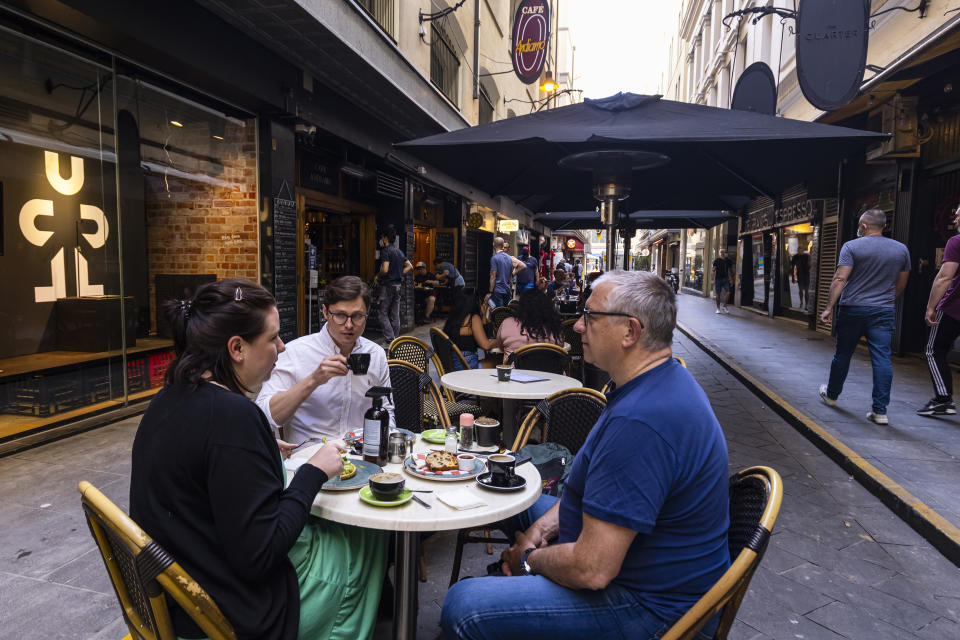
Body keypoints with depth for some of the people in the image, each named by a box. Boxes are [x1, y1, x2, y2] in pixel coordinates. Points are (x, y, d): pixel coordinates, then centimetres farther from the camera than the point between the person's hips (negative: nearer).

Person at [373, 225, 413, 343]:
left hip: (388, 285, -7)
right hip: (398, 285, 8)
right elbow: (410, 267, 15)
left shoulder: (386, 251, -12)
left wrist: (377, 277, -4)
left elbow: (385, 269, -21)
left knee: (383, 314, -3)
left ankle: (389, 340, -11)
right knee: (395, 314, 11)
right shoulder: (399, 251, 13)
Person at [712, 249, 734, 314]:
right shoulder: (717, 261, -2)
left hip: (726, 279, 2)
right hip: (718, 279, -2)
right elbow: (714, 271, -5)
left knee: (728, 293, -13)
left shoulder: (729, 261, 8)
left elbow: (730, 270, 16)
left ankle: (724, 306, 3)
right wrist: (713, 280, -12)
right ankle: (718, 308, 12)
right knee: (718, 294, 1)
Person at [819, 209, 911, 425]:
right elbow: (901, 285, 15)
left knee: (843, 354, 11)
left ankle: (831, 395, 28)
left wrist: (829, 307, -14)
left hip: (852, 309, -2)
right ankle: (880, 410, -3)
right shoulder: (901, 249, 9)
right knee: (882, 358, -1)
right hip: (883, 311, 3)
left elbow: (840, 279, -14)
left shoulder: (852, 247, -5)